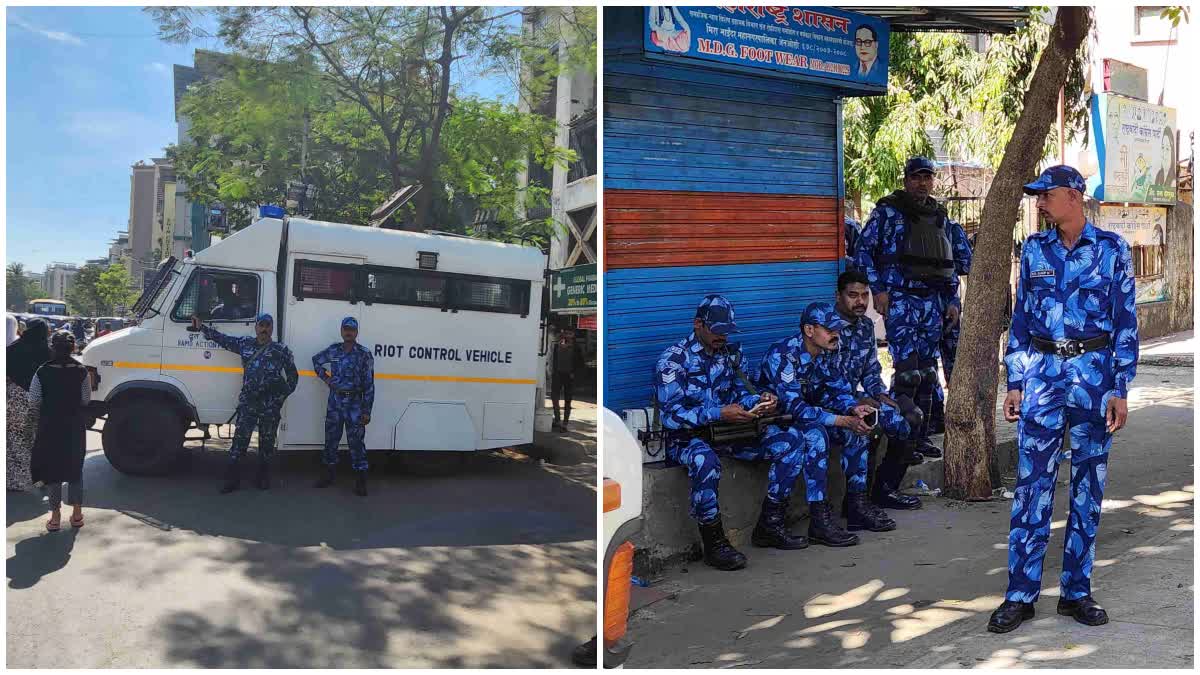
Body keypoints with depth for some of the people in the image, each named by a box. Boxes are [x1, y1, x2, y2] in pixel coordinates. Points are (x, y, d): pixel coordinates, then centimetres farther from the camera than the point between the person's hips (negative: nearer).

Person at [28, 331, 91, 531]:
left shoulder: (43, 372, -8)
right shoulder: (81, 371, -7)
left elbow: (34, 402, -5)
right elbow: (86, 400, -3)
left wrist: (34, 424, 10)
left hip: (50, 427, -1)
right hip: (75, 427, 1)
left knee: (52, 470, 8)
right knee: (75, 468, 13)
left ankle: (55, 517, 10)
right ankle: (77, 514, 15)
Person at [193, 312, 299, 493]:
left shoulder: (281, 349, 5)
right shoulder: (245, 343, 11)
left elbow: (292, 375, 9)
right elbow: (223, 339, 21)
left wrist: (284, 393, 2)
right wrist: (201, 327, 21)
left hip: (271, 403, -1)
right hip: (247, 400, 1)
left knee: (267, 441, 7)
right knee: (240, 437, -4)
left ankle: (263, 478, 19)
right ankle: (232, 477, 1)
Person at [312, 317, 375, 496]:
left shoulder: (364, 354, -5)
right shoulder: (333, 350, 5)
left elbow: (369, 385, -6)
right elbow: (316, 360, 27)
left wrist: (367, 411, -10)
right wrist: (325, 377, 11)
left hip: (354, 403, -4)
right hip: (334, 402, 4)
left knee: (356, 441, -4)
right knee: (331, 439, 12)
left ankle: (360, 480, 1)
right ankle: (329, 474, 25)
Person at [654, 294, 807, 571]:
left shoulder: (727, 353, 11)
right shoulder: (673, 359, -12)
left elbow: (739, 391, 15)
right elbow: (670, 415, -21)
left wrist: (759, 400, -9)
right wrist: (719, 414, -31)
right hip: (685, 437, -7)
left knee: (790, 439, -5)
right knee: (704, 459, -42)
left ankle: (770, 525, -1)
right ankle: (714, 542, -23)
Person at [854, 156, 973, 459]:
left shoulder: (941, 218, 17)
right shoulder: (887, 212, 0)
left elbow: (952, 264, 22)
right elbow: (863, 251, -4)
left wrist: (952, 300, 14)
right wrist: (878, 289, -11)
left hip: (933, 301, 6)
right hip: (899, 300, -6)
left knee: (927, 372, 8)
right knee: (908, 370, -13)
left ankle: (920, 436, 18)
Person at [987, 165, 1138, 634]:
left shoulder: (1113, 249, 1)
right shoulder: (1034, 249, 7)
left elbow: (1126, 322, 1)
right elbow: (1021, 318, 9)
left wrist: (1120, 390, -5)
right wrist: (1015, 382, 4)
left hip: (1094, 374, -1)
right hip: (1042, 372, 1)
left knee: (1088, 484, 6)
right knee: (1032, 484, -2)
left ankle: (1077, 592, 19)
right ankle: (1020, 595, 6)